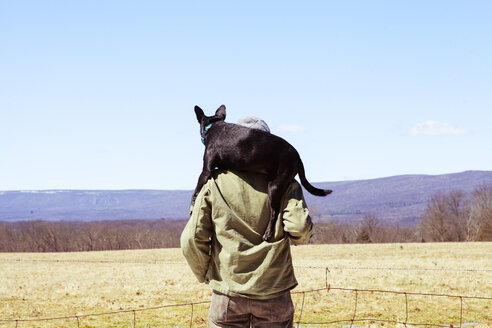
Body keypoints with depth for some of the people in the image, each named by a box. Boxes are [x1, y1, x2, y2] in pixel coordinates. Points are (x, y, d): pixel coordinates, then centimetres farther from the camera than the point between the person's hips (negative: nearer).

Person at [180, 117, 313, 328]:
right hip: (274, 290, 0)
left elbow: (192, 239, -3)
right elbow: (300, 231, -12)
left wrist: (204, 274, 13)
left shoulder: (215, 183, 0)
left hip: (228, 289, 0)